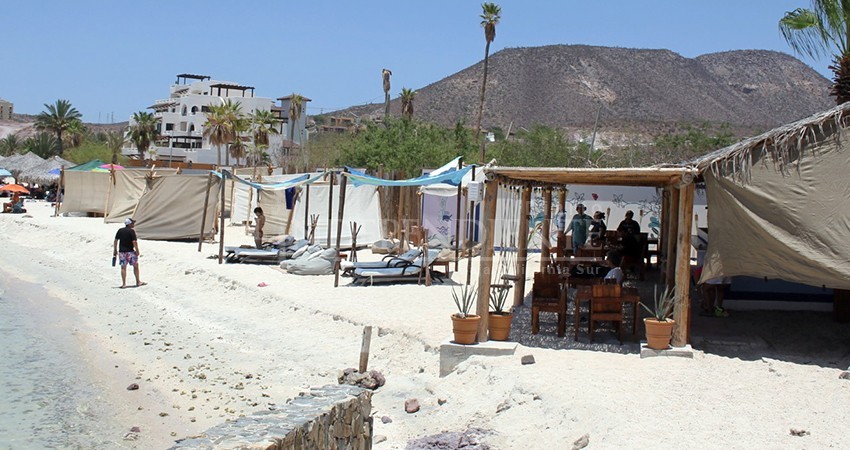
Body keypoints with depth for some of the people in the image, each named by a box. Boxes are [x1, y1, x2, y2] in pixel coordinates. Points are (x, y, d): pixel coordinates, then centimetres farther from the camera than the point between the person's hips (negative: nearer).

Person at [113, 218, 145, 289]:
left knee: (123, 267, 6)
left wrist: (115, 250, 15)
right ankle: (138, 282, 15)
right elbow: (134, 242, -16)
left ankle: (124, 283, 5)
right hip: (130, 251, -5)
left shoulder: (120, 231, 7)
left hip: (121, 251, 5)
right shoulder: (131, 231, -10)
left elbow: (116, 241, 8)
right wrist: (137, 251, -10)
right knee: (136, 266, 9)